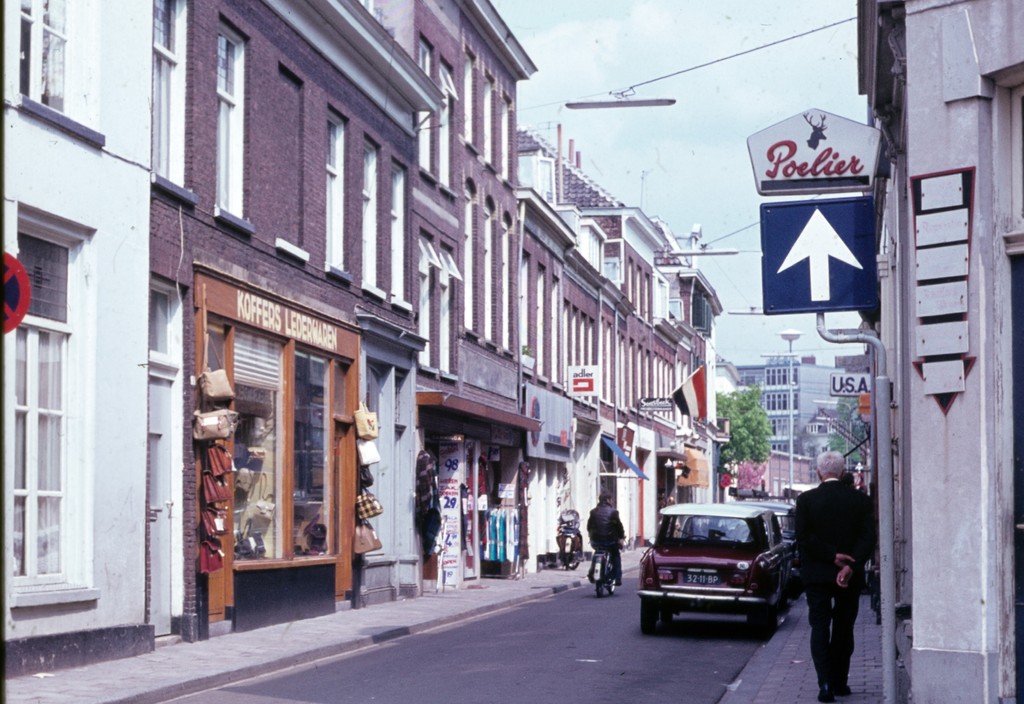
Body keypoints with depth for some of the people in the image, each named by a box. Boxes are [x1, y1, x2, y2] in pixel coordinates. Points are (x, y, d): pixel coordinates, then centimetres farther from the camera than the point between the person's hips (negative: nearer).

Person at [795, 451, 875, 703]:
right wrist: (849, 566, -18)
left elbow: (804, 538, -12)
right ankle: (839, 682, 16)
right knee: (843, 628, 13)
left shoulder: (806, 500, -5)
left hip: (816, 575, -1)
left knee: (820, 628, 1)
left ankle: (825, 683, -13)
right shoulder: (860, 500, -1)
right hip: (850, 577, 2)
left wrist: (832, 556, -12)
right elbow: (868, 539, -10)